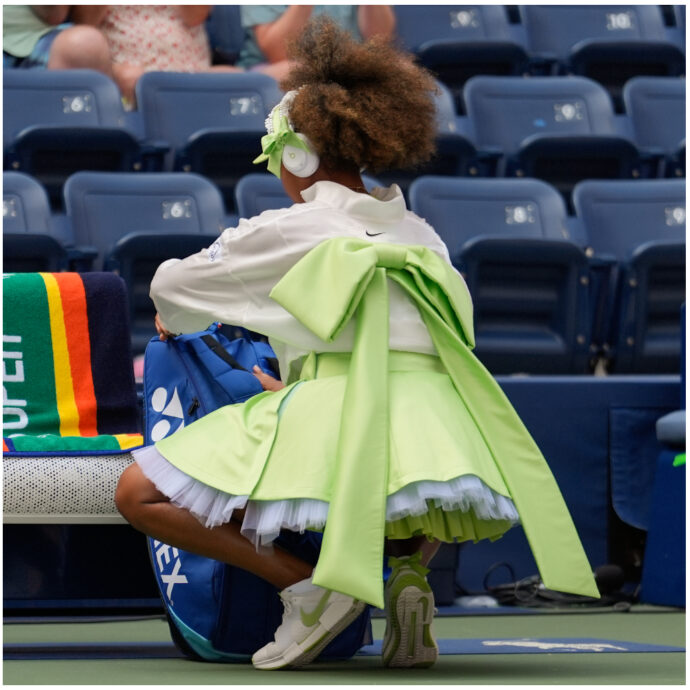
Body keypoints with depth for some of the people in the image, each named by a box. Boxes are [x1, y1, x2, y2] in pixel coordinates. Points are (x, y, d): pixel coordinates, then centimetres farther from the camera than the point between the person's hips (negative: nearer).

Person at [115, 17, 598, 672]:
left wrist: (175, 319, 46)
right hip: (435, 434, 5)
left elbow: (171, 286, 22)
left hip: (336, 436, -5)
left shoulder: (282, 232, 9)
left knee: (140, 493, 6)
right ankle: (408, 568, 9)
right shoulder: (421, 236, 23)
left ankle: (309, 586, -7)